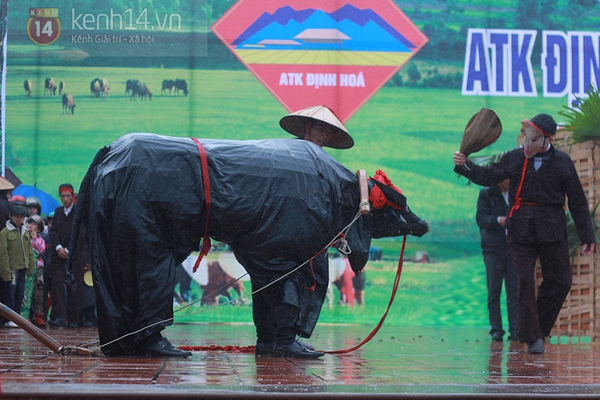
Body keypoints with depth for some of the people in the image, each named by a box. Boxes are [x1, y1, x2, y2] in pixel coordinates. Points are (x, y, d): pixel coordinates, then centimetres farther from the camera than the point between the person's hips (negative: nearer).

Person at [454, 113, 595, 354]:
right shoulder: (514, 158, 4)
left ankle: (539, 328, 17)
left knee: (560, 281, 1)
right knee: (525, 282, -5)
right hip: (520, 230, 0)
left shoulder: (562, 162, 1)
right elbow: (488, 176, 10)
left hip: (552, 230, 0)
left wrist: (587, 236, 4)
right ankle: (532, 336, 2)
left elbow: (578, 202, 5)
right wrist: (464, 165, -7)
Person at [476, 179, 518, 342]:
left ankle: (515, 330, -2)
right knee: (493, 291, -1)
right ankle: (496, 329, 4)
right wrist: (498, 220, -23)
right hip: (493, 249, -2)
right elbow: (480, 218, -5)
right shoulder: (486, 194, 6)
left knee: (514, 291, -3)